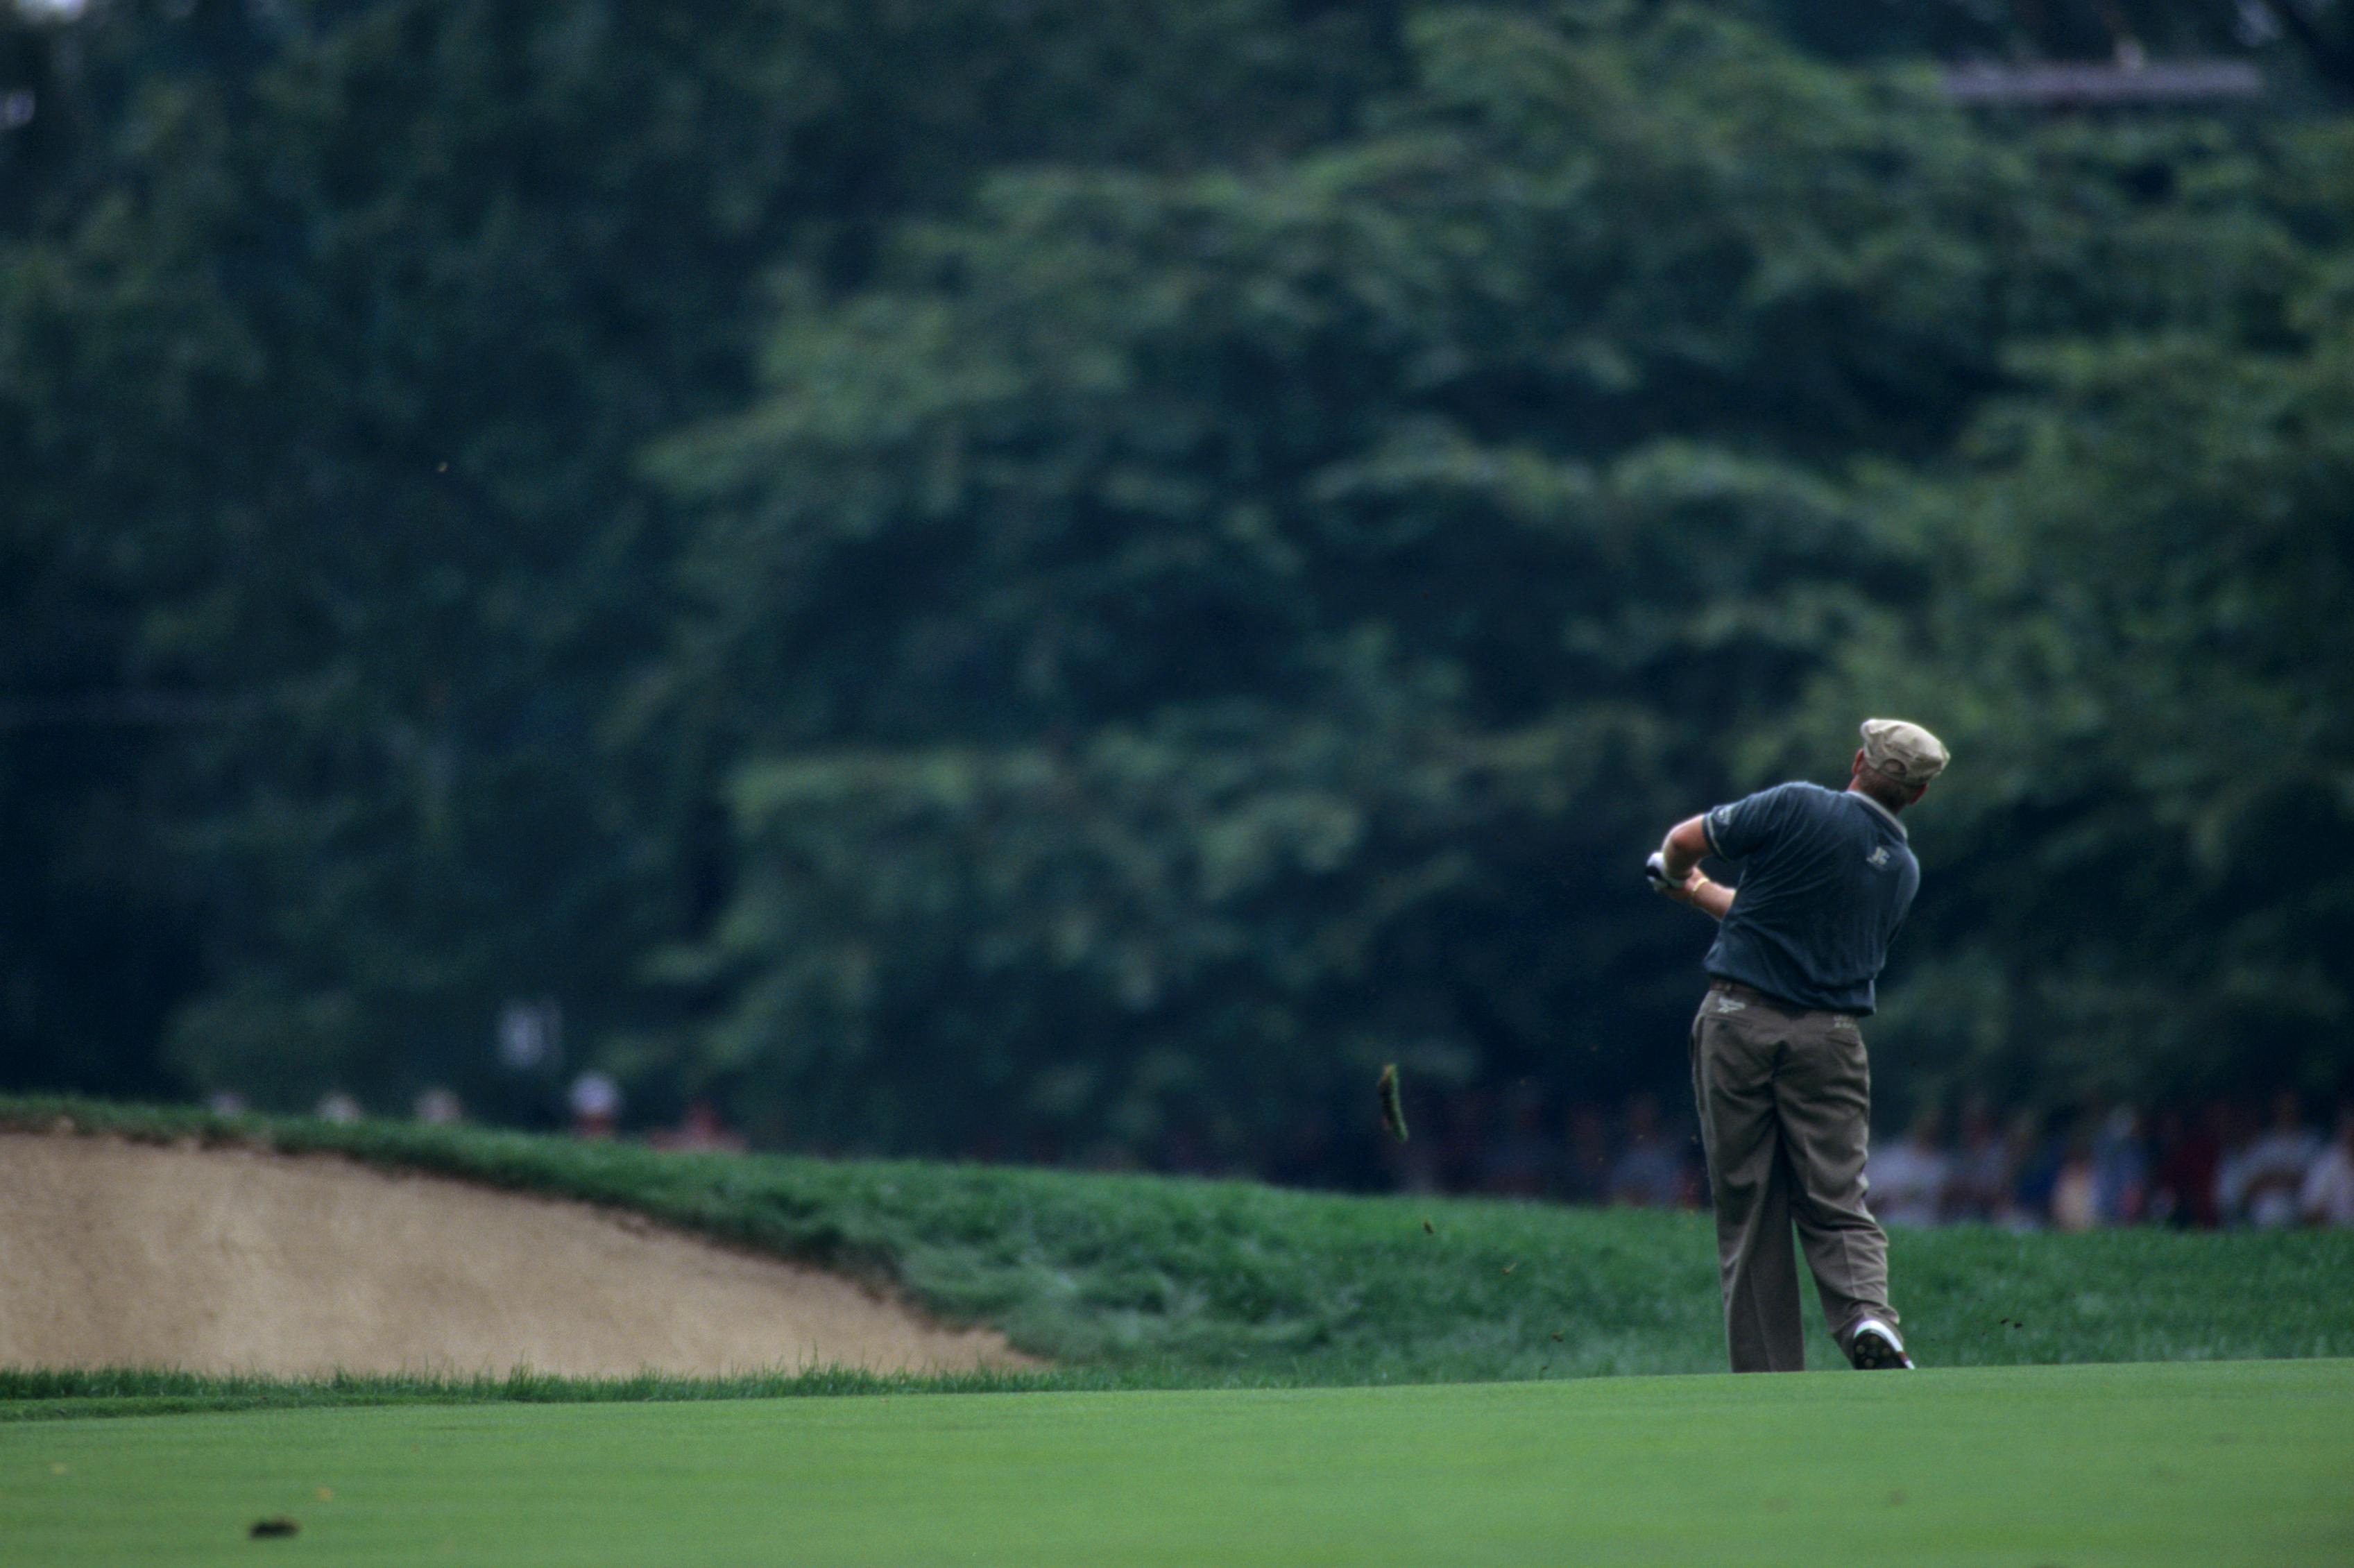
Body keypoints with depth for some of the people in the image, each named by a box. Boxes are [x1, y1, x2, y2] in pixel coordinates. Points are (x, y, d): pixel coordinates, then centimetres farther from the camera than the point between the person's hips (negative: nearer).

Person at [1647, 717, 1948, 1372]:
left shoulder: (1797, 808, -4)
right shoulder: (1904, 870, 12)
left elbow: (1683, 841, 2)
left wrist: (1676, 874, 26)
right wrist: (1699, 895, 33)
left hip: (1739, 1022, -2)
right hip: (1829, 1040, 2)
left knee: (1746, 1208, 3)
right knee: (1835, 1203, 5)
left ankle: (1768, 1373, 1)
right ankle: (1866, 1311, -24)